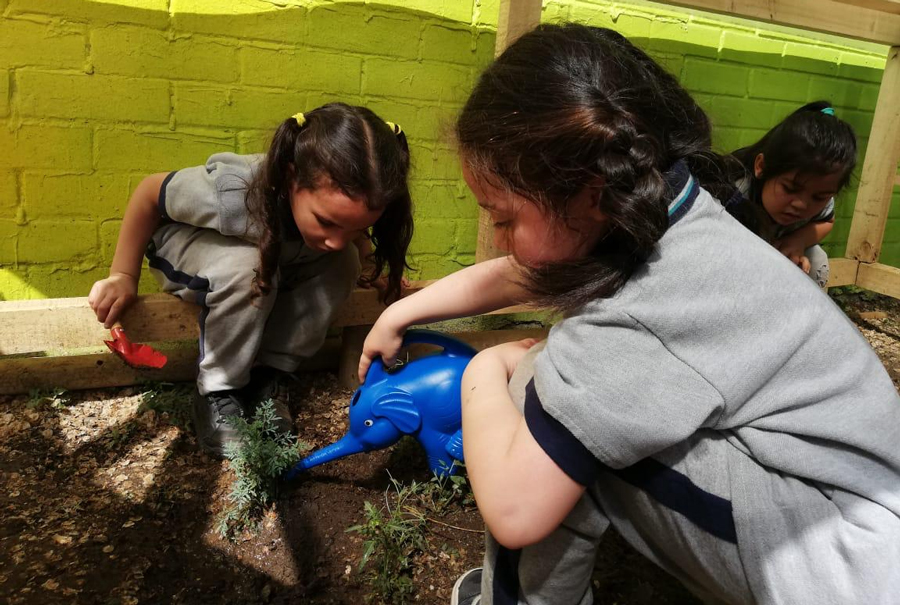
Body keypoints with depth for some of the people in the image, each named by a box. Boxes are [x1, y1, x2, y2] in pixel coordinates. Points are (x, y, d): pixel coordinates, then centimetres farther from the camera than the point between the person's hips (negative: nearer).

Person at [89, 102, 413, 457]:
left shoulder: (343, 197, -30)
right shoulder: (232, 195, -42)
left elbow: (350, 229, -2)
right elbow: (149, 192, -21)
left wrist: (373, 269, -17)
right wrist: (123, 276, -16)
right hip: (186, 245, -4)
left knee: (343, 265, -22)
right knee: (247, 268, -37)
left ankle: (268, 377, -10)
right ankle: (217, 391, -15)